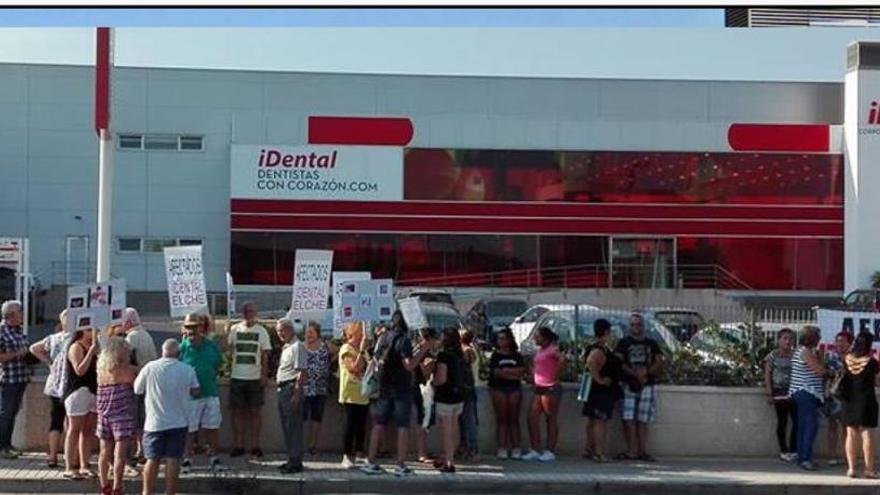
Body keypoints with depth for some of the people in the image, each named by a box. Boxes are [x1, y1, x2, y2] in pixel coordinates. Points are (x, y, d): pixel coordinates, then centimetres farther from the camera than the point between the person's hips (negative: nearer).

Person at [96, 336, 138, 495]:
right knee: (120, 453, -5)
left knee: (105, 452, 12)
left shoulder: (101, 369, 5)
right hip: (122, 415, -6)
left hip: (104, 415, 6)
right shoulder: (129, 370, -10)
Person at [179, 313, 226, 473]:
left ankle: (213, 458, 21)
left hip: (210, 393, 4)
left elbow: (219, 364, 19)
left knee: (212, 427, 10)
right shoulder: (182, 348, -6)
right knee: (188, 430, 3)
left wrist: (211, 376, 8)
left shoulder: (212, 346, 5)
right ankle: (187, 459, 15)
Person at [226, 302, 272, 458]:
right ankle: (238, 445, 10)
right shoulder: (235, 329, 7)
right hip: (237, 377, 1)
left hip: (255, 377, -1)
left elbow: (265, 355, 3)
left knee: (255, 412, 2)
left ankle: (255, 445, 6)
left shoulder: (261, 331, 4)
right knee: (238, 411, 4)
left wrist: (265, 375, -4)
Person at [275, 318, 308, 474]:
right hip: (282, 389, 10)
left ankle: (295, 462, -4)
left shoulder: (297, 346, -12)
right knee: (286, 426, 14)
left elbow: (302, 372, -18)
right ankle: (292, 459, 21)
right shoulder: (286, 347, 19)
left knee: (293, 427, -7)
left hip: (292, 388, -10)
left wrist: (296, 393, -23)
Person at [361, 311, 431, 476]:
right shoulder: (403, 340, -14)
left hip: (383, 387, 6)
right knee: (402, 426, 1)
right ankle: (400, 465, 1)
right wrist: (422, 351, -14)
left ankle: (370, 462, 10)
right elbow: (409, 365, -21)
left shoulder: (383, 337, 6)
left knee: (378, 425, 10)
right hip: (401, 388, -6)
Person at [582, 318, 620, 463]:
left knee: (594, 421, 16)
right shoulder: (599, 350, -20)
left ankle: (589, 449, 23)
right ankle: (599, 453, -11)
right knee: (600, 421, -10)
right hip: (602, 390, -11)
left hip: (599, 391, 11)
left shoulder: (602, 348, 13)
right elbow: (590, 364, -37)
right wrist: (599, 379, -29)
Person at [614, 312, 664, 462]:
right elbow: (618, 363, -4)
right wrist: (635, 374, -16)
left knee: (643, 420, 3)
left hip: (648, 386, 2)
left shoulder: (652, 343, 14)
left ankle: (642, 451, 5)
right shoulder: (624, 343, 7)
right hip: (629, 385, -2)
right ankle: (632, 451, -6)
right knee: (628, 419, -8)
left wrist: (646, 372, -13)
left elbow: (660, 363, 5)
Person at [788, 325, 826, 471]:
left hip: (802, 393, 10)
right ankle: (805, 458, -19)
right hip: (806, 393, -10)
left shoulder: (802, 351, 18)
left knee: (804, 426, 9)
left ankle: (802, 458, 11)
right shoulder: (806, 352, -13)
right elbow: (820, 370, -15)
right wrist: (820, 357, -1)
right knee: (812, 425, -15)